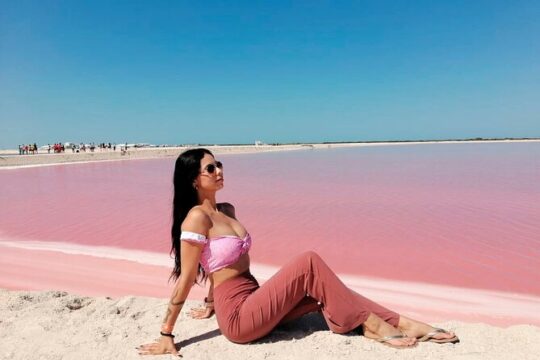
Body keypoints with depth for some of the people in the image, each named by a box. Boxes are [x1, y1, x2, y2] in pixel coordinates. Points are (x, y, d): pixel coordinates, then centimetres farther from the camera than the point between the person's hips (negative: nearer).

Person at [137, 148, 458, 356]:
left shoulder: (227, 210, 11)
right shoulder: (197, 218, -16)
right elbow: (186, 279, -16)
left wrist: (211, 303, 30)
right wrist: (166, 336, -12)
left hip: (251, 303, 9)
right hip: (238, 319, -8)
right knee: (309, 263, -18)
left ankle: (398, 322, -4)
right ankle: (373, 323, -9)